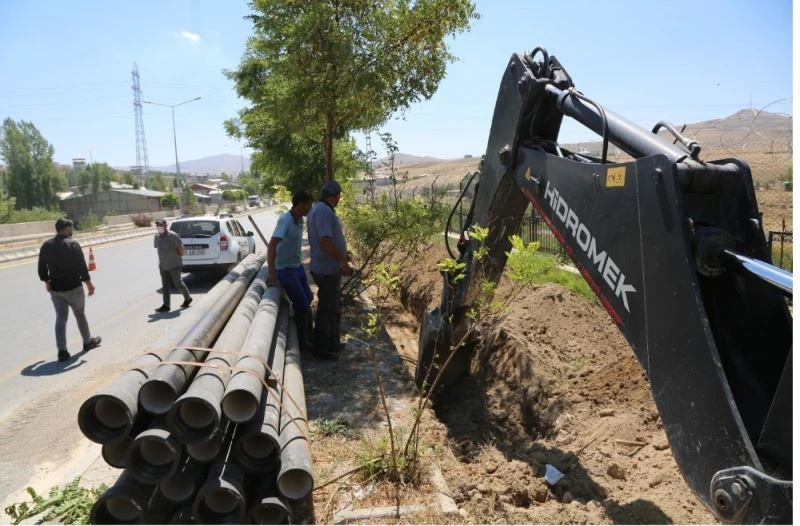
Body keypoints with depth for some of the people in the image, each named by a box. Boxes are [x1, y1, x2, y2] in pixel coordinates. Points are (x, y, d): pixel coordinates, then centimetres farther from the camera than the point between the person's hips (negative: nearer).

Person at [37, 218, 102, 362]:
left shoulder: (46, 245, 4)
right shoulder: (73, 244, -13)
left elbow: (42, 269, 8)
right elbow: (82, 268, -15)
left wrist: (47, 282, 21)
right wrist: (89, 284, -5)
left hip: (55, 288, 4)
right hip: (73, 287, -4)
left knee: (61, 318, 6)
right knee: (80, 314, 13)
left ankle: (62, 350, -1)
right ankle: (88, 341, 28)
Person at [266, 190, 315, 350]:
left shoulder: (300, 220, 1)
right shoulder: (285, 220, -24)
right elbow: (271, 245, -33)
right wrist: (271, 273, -38)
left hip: (298, 266, 9)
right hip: (285, 269, -9)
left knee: (307, 298, 19)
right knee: (303, 305, -6)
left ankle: (307, 337, 37)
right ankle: (302, 341, 13)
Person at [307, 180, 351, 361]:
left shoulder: (321, 209, 11)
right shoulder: (323, 211, -21)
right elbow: (325, 241, -27)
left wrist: (341, 255, 25)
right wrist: (342, 260, -19)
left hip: (330, 267, 10)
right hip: (327, 269, -10)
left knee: (333, 308, 20)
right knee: (326, 310, 2)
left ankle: (332, 343, 34)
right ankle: (321, 349, 15)